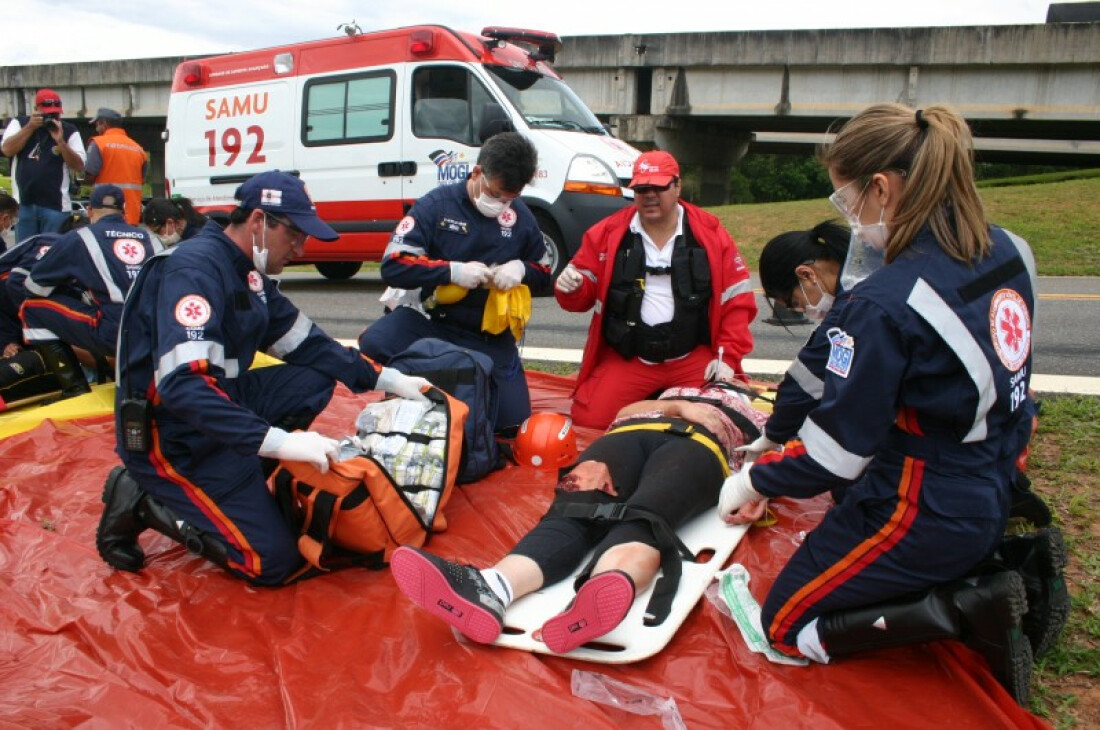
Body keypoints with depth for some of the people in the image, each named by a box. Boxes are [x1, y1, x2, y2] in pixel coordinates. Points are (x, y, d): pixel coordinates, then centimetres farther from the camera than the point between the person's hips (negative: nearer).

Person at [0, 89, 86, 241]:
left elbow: (79, 167, -4)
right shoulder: (19, 123, 8)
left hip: (55, 205, -2)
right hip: (23, 203, 2)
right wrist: (30, 127, -11)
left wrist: (60, 141, -15)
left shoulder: (69, 131, 2)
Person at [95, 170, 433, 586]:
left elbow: (307, 344, 11)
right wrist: (278, 441, -39)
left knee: (316, 379, 2)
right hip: (172, 437, -9)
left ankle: (242, 482, -2)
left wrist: (386, 380, 5)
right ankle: (143, 503, 2)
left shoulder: (249, 274, 6)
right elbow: (182, 386, -34)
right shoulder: (194, 270, -23)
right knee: (273, 560, -12)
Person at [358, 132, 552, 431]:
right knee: (374, 343, -31)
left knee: (512, 418, 0)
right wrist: (452, 270, -28)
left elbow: (544, 274, 12)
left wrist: (521, 268, -13)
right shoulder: (436, 205, -9)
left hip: (490, 336, 3)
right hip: (432, 321, -2)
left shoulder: (521, 216, 1)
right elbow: (392, 267, -15)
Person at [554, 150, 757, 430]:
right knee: (588, 419, -13)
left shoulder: (709, 233, -1)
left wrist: (728, 357, -5)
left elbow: (737, 299, 2)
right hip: (625, 359, 0)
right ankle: (645, 402, 19)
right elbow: (583, 296, 6)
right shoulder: (607, 233, -1)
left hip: (693, 359, 0)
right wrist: (571, 287, -18)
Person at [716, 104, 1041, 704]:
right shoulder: (1007, 253, -3)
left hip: (922, 515, -8)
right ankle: (1008, 562, 16)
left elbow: (837, 449, -21)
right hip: (990, 492, 9)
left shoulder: (886, 302, -27)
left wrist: (754, 481, -5)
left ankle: (962, 611, -6)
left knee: (786, 624, 9)